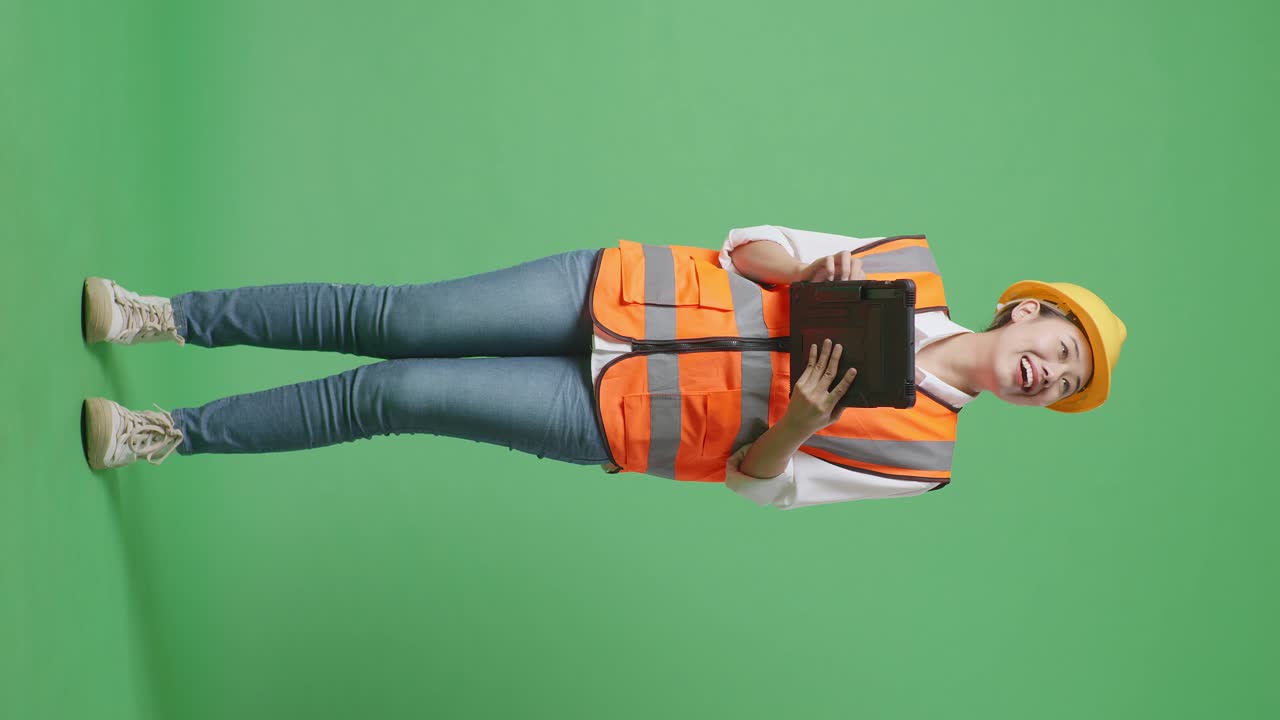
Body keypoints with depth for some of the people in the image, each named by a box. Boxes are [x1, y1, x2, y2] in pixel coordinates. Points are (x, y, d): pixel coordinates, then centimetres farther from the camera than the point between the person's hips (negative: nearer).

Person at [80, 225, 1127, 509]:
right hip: (617, 291, 2)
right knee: (391, 318, -10)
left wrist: (799, 425, -22)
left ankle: (168, 436, 6)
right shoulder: (911, 266, 4)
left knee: (394, 394, -12)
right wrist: (810, 270, -16)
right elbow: (748, 245, 6)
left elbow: (758, 481, 0)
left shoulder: (922, 453, 0)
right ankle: (164, 317, 9)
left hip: (610, 422, -2)